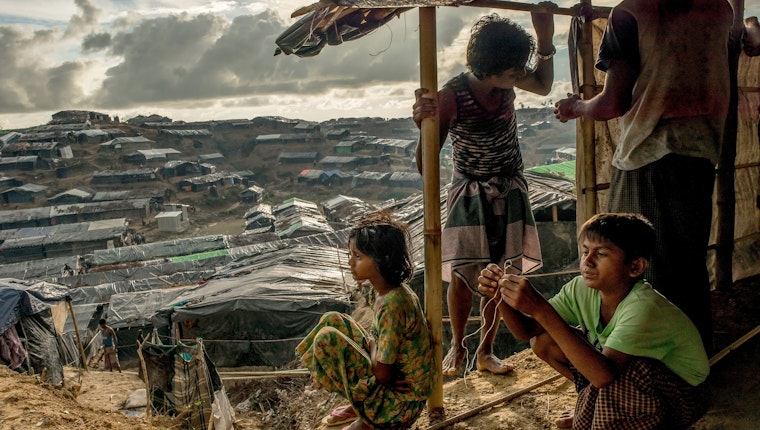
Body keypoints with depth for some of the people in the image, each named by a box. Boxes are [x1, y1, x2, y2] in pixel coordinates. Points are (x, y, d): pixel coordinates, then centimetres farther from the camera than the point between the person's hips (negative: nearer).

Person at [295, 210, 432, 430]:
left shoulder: (392, 304, -28)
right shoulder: (391, 291, 0)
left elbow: (382, 374, -24)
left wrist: (372, 344, -7)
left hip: (399, 400, -9)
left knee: (326, 339, -18)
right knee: (332, 320, 7)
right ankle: (361, 405, 13)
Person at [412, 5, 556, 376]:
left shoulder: (507, 80, -9)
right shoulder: (452, 97, -24)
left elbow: (543, 86, 16)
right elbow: (425, 165, -27)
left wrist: (545, 39, 2)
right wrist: (424, 123, -46)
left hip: (509, 195, 4)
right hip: (470, 197, -4)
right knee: (462, 280, -3)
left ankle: (486, 352, 27)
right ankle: (457, 347, 26)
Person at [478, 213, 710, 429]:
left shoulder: (645, 307, -33)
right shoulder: (582, 289, -13)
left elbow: (603, 374, -46)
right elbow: (526, 331, -12)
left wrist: (541, 309, -49)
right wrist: (501, 296, -32)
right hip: (631, 382, 7)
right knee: (543, 341, -5)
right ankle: (595, 408, 16)